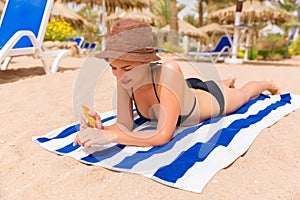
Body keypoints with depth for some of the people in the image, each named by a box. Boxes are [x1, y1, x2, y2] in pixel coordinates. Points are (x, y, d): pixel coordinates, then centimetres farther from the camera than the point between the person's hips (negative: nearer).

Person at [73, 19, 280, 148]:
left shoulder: (168, 70, -49)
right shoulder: (124, 78, -32)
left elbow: (164, 135, -51)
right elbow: (125, 125, -27)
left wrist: (110, 136, -57)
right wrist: (102, 129, -47)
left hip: (214, 98, -4)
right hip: (189, 91, 4)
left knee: (244, 93, 31)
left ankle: (267, 83, 65)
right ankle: (229, 82, 74)